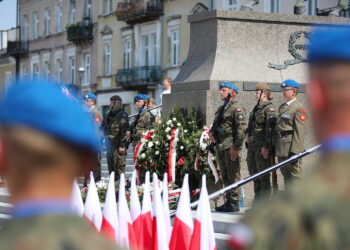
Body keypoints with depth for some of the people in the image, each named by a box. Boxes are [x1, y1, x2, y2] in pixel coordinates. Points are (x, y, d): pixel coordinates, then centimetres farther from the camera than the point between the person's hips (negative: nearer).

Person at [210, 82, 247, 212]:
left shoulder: (237, 108, -9)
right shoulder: (221, 109, 19)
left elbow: (241, 128, -16)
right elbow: (215, 124, 31)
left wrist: (235, 147, -20)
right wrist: (212, 133, 9)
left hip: (231, 147, -9)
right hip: (220, 146, 9)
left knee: (233, 176, -7)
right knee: (225, 176, 12)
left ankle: (234, 203, -5)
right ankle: (228, 202, 18)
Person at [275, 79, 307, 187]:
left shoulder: (299, 108, -11)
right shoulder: (282, 106, 16)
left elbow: (300, 132, -17)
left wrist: (294, 151, -22)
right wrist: (276, 146, 17)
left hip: (291, 146, -8)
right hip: (281, 148, 8)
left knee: (294, 174, -5)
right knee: (285, 175, 15)